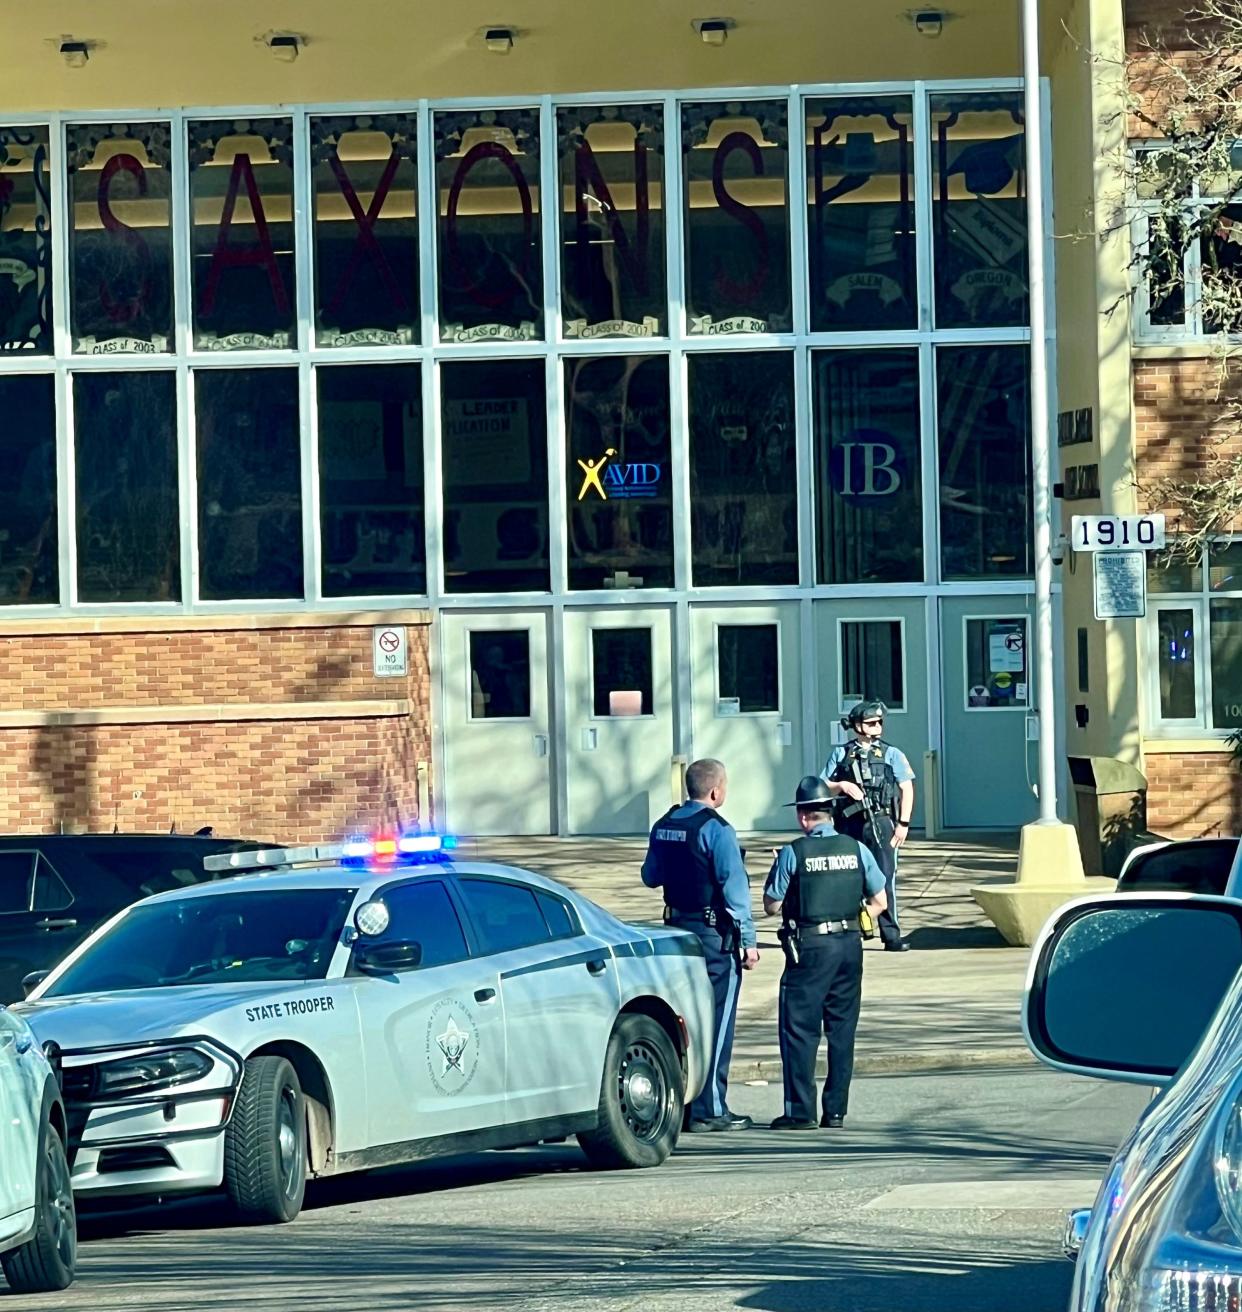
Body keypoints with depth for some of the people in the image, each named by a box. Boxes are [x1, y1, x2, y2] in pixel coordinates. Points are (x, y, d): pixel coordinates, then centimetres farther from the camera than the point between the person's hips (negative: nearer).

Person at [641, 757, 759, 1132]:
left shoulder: (664, 826, 6)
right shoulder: (716, 830, -15)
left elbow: (650, 876, 18)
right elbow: (734, 888, -16)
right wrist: (748, 940, -12)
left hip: (676, 928, 7)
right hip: (714, 932, -7)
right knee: (716, 1019, -1)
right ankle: (709, 1110, -1)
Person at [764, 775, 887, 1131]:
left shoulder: (793, 853, -8)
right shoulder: (856, 849, 3)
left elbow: (771, 905, -3)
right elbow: (879, 902, 8)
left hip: (810, 946, -4)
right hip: (850, 944, 4)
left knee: (799, 1029, 1)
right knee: (842, 1030, 10)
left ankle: (800, 1111, -1)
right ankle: (836, 1111, 11)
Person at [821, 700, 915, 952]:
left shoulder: (891, 754, 6)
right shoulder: (840, 754, 10)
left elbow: (907, 789, 2)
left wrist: (903, 823, -5)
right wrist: (842, 786, -9)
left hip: (880, 823, -2)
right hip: (850, 824, 2)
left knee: (885, 879, -6)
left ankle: (891, 937, -4)